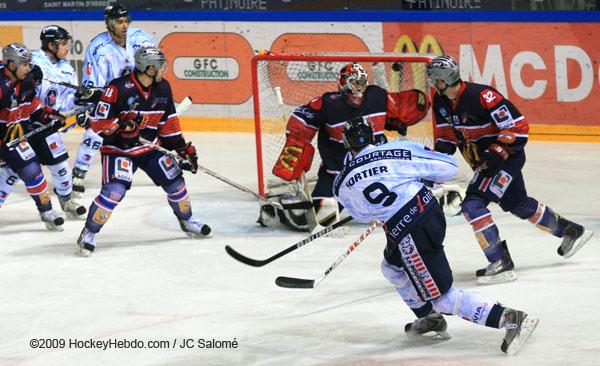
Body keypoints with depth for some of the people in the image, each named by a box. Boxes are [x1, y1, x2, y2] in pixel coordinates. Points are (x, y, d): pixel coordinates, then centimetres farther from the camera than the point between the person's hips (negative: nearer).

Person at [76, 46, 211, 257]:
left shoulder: (163, 88, -2)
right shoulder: (119, 88, -23)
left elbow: (169, 122, 11)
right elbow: (97, 122, -20)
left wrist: (182, 148, 6)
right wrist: (121, 125, -32)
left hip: (151, 146, 6)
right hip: (119, 149, -6)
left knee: (174, 182, 5)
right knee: (114, 190, -22)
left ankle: (186, 220, 32)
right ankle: (89, 232, -7)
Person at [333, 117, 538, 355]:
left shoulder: (342, 185, -1)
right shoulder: (398, 149, -2)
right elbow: (448, 168, 0)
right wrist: (421, 174, 21)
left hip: (408, 234, -6)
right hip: (431, 210, 6)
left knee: (443, 298, 0)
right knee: (392, 267, 31)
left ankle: (511, 319, -13)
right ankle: (430, 320, 39)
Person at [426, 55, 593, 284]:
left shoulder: (480, 96, -27)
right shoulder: (441, 102, -1)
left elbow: (518, 125, -23)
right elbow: (446, 134, 12)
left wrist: (497, 153, -27)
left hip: (507, 156, -9)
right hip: (484, 161, 9)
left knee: (473, 205, -20)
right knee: (518, 204, 22)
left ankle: (501, 263, -18)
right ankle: (571, 231, 41)